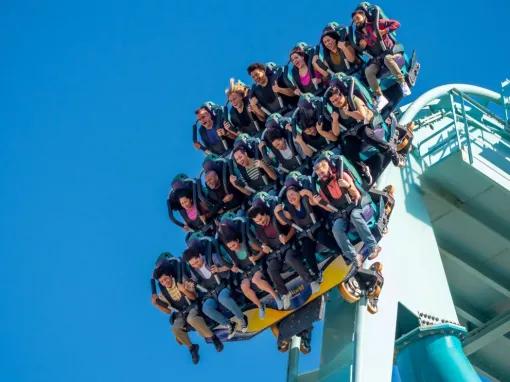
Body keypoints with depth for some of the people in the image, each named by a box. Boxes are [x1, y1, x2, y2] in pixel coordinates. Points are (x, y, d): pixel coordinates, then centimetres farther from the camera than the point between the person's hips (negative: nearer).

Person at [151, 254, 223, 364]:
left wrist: (185, 291, -27)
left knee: (191, 319, -39)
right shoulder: (163, 293, 2)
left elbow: (194, 297, -7)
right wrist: (156, 304, -6)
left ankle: (213, 338, -23)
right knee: (176, 329, -29)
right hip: (180, 313, 3)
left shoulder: (181, 282, -7)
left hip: (192, 307, -3)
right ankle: (192, 348, -6)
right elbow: (168, 311, 9)